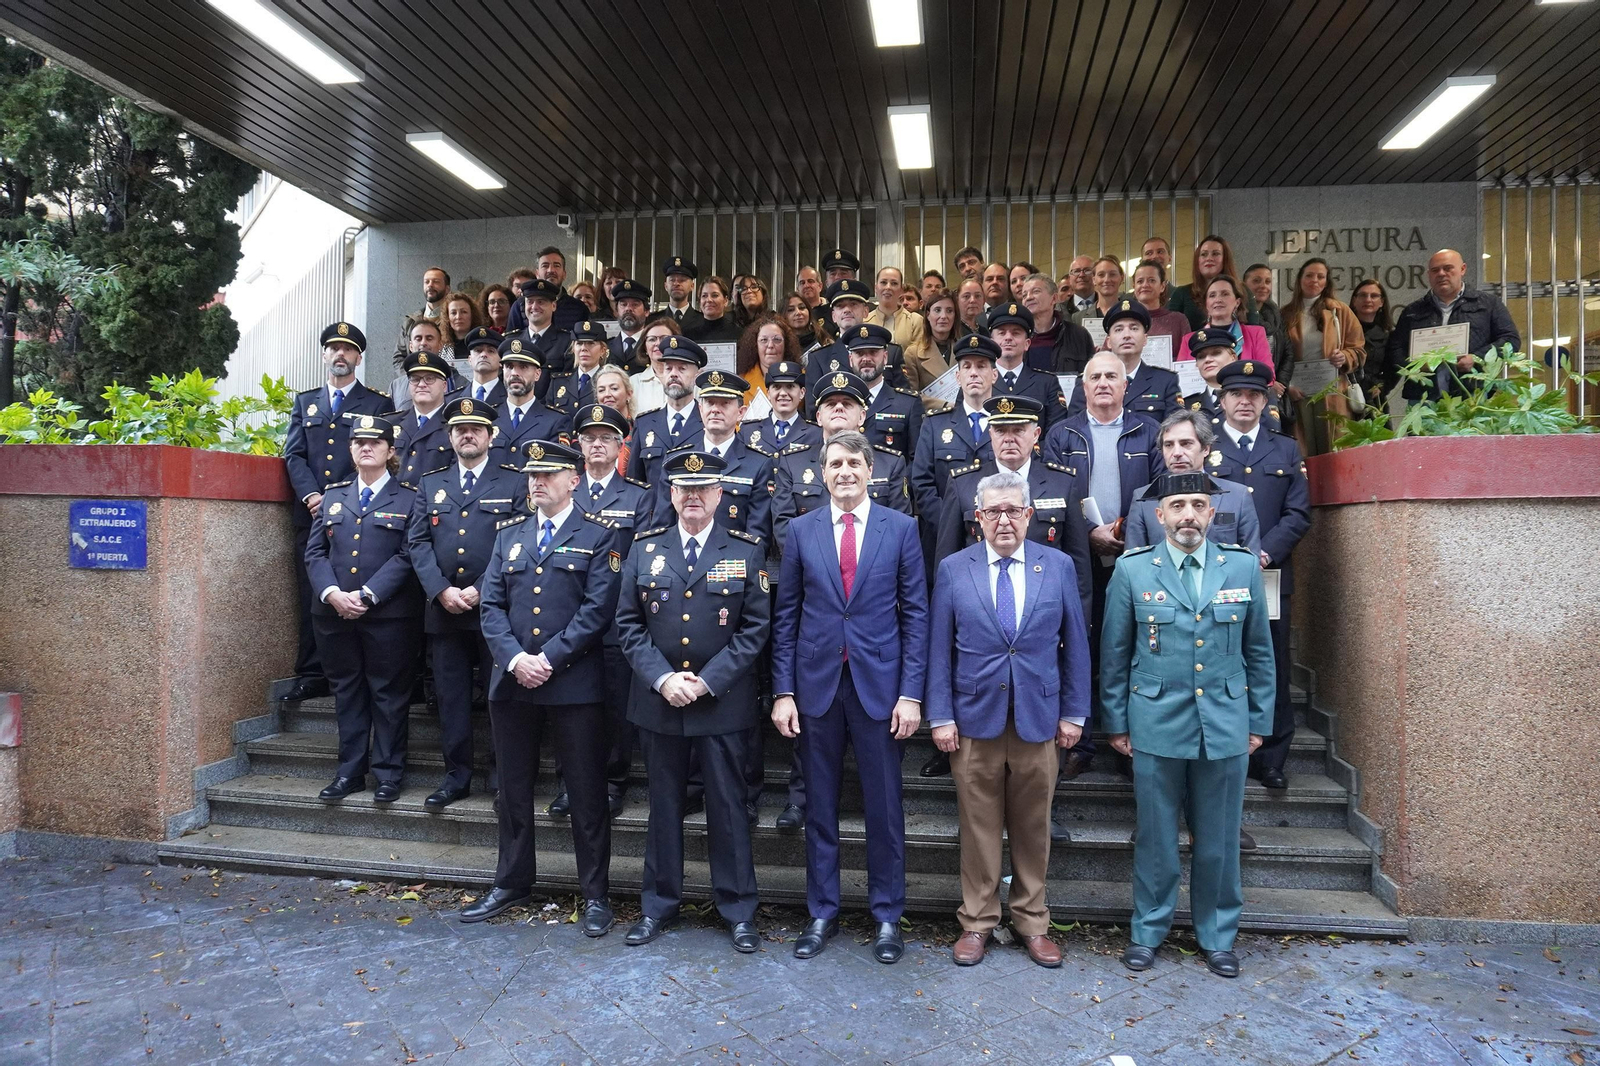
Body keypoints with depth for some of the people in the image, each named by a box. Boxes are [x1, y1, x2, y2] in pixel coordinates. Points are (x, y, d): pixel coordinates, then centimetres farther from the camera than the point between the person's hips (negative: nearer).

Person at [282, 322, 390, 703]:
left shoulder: (378, 403, 9)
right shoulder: (304, 402, 19)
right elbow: (294, 455, 11)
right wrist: (311, 496, -7)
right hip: (311, 514, 3)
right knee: (312, 596, 2)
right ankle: (312, 675, 8)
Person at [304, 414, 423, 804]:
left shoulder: (408, 499, 1)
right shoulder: (333, 496, 15)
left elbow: (407, 556, -8)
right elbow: (315, 552, 9)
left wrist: (367, 596, -16)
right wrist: (332, 593, -8)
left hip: (389, 615, -4)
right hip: (334, 613, 4)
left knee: (389, 694, 3)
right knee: (347, 693, 11)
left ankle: (388, 773, 12)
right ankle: (349, 771, 20)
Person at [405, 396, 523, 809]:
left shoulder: (514, 483, 4)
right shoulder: (431, 484, 15)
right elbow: (417, 542, 6)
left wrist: (481, 591, -13)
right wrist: (441, 590, -8)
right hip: (443, 610, 3)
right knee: (451, 697, 7)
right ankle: (456, 776, 18)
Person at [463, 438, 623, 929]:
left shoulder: (600, 535, -2)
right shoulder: (509, 534, 12)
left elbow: (599, 608, -10)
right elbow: (492, 605, 6)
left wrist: (550, 658, -15)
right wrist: (515, 658, -10)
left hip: (575, 682, -4)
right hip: (511, 682, 5)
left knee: (587, 794, 4)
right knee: (513, 789, 15)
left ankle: (596, 894, 16)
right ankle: (512, 883, 32)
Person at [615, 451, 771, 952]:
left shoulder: (746, 551, 0)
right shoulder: (645, 548, 5)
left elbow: (755, 627, -4)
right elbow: (628, 623, 3)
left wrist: (707, 681, -12)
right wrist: (662, 679, -11)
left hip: (723, 701, -2)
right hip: (658, 699, 2)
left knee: (728, 806, 5)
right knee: (664, 805, 13)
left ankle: (738, 909, 19)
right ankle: (658, 905, 27)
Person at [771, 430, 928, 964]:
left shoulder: (901, 528, 0)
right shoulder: (800, 530, 4)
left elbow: (916, 613, -1)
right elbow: (786, 616, 5)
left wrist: (911, 693, -6)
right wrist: (783, 691, -1)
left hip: (879, 684, -1)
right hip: (816, 684, 1)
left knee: (884, 807, 8)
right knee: (820, 805, 11)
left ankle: (887, 916, 25)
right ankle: (822, 913, 27)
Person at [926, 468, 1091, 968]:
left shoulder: (1059, 566, 3)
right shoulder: (953, 569, 1)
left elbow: (1075, 644, 6)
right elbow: (938, 649, 1)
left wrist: (1074, 712, 3)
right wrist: (940, 716, -4)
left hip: (1038, 718, 1)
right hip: (973, 718, -1)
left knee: (1033, 827, 11)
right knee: (979, 826, 8)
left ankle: (1032, 922, 27)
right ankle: (976, 922, 23)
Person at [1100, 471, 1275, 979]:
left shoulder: (1243, 567, 3)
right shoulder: (1132, 570, -2)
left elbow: (1259, 652, 10)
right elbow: (1114, 655, 2)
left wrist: (1258, 721, 8)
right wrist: (1115, 722, 2)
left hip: (1226, 728, 2)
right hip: (1156, 727, -1)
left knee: (1218, 840, 11)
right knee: (1155, 837, 8)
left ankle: (1217, 935, 29)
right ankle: (1148, 931, 26)